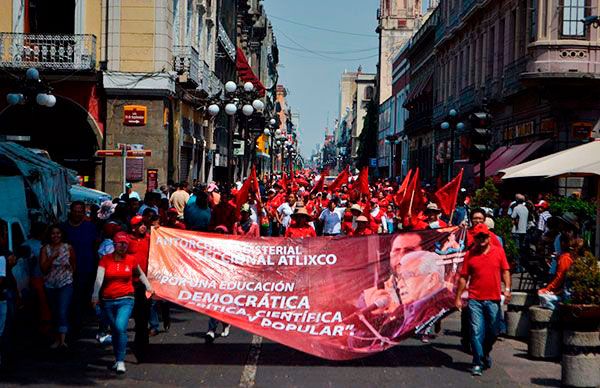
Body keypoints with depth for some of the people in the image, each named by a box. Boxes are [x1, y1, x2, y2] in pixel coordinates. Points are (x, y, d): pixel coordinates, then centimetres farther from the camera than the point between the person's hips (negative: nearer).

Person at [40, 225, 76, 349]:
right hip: (50, 285, 3)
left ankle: (62, 340, -23)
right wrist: (52, 257, -18)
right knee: (54, 313, 11)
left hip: (65, 284, -3)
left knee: (62, 312, -16)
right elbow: (43, 268, -8)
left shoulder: (68, 248, 0)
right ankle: (57, 339, 21)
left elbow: (74, 264, 15)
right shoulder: (45, 249, 1)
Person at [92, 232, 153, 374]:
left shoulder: (131, 259, 1)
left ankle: (121, 361, -12)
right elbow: (99, 278, -14)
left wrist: (148, 287, 13)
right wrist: (95, 295, -26)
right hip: (108, 301, 2)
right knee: (114, 330, 13)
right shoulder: (106, 259, -2)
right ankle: (118, 359, 31)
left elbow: (140, 274, 19)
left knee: (121, 327, -21)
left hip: (125, 300, -2)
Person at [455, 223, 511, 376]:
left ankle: (485, 353, 38)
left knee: (493, 331, 11)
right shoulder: (470, 255, 3)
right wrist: (458, 297, 3)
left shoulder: (499, 252, 5)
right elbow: (463, 277, 5)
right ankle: (477, 364, 1)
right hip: (475, 299, -1)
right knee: (476, 332, -5)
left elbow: (505, 271, 8)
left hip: (494, 299, 1)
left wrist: (507, 288, -6)